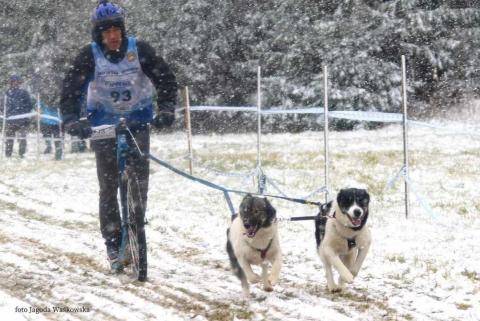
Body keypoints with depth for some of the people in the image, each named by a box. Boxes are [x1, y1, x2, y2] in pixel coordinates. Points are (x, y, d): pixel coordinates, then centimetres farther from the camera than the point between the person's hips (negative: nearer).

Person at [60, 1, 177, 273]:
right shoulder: (90, 55, -13)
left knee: (139, 181, -9)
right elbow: (72, 88, -17)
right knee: (109, 187, -3)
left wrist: (166, 109, -27)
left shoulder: (140, 50, -12)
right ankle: (114, 245, 4)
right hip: (104, 124, 0)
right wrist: (72, 120, -32)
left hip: (138, 121, 0)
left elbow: (166, 79, -12)